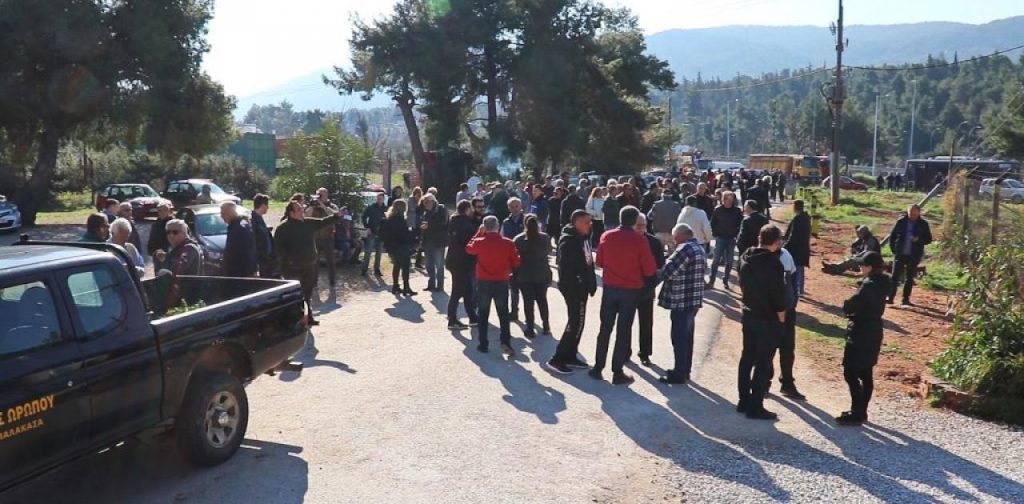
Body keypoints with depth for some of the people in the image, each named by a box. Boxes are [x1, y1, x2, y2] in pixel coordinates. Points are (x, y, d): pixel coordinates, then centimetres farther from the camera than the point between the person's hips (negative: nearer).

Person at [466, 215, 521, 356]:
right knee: (503, 314, 10)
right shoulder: (508, 243, -9)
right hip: (502, 282, 0)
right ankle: (506, 342, -4)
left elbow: (469, 249, 13)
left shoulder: (479, 242, -9)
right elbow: (516, 263, -2)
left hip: (483, 282, 0)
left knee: (483, 314, 13)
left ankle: (483, 344, 14)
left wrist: (478, 233, 13)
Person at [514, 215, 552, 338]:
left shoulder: (518, 239, -11)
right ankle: (546, 326, 23)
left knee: (528, 301, 4)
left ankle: (530, 329, 4)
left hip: (525, 275, -2)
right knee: (542, 299, 17)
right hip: (542, 274, 2)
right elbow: (549, 251, 10)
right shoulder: (545, 238, -7)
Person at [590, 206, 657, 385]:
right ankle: (618, 372, 9)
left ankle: (598, 367, 16)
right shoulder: (639, 240, -14)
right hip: (631, 290, -3)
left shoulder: (606, 236, -4)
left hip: (610, 288, 3)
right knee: (624, 330, 6)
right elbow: (650, 270, -10)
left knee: (605, 328, 12)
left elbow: (599, 262, 7)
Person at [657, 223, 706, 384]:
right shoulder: (699, 248, 13)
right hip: (693, 299, 10)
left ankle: (679, 374, 4)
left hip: (681, 301, -10)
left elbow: (668, 272, -22)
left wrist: (656, 273, 0)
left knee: (679, 338, -2)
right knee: (687, 337, 16)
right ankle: (684, 370, 25)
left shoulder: (684, 249, -18)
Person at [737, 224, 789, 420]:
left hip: (748, 314, 7)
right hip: (768, 319, -7)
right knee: (763, 363, 0)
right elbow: (779, 295, -17)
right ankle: (755, 407, 4)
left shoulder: (745, 257, 1)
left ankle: (744, 401, 23)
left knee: (747, 358, 15)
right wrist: (781, 319, -5)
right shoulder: (773, 263, -20)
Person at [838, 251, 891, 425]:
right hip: (872, 334, 10)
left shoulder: (869, 285, -21)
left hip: (860, 335, -10)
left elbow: (849, 307, -22)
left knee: (850, 374, -4)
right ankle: (861, 412, 22)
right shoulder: (881, 283, 8)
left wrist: (847, 306, -2)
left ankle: (856, 414, -2)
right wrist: (855, 310, 0)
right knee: (865, 374, 14)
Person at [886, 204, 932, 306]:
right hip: (900, 254, 0)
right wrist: (893, 249, -1)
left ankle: (906, 299, 14)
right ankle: (890, 297, 1)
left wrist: (919, 240, -15)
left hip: (914, 256, 0)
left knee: (909, 278, 7)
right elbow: (892, 235, 7)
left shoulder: (923, 224, 0)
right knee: (895, 276, -2)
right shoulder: (901, 221, 0)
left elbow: (928, 239, 4)